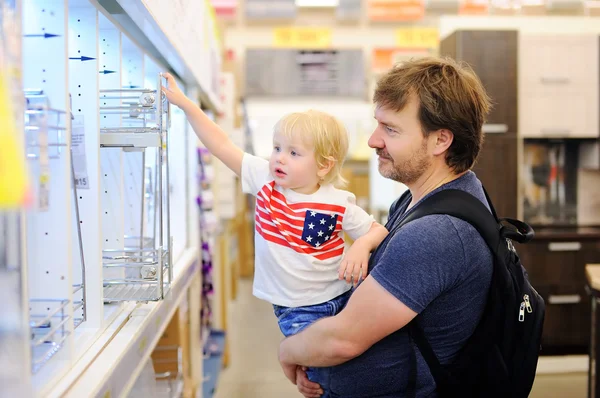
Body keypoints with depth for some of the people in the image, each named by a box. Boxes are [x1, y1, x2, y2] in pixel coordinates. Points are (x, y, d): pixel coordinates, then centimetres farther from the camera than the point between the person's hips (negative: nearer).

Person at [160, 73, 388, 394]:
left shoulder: (338, 203, -9)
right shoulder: (265, 181, -3)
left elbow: (377, 230, 3)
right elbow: (222, 146, -3)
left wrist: (362, 246, -20)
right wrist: (183, 103, -3)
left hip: (344, 298, 0)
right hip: (298, 312, 1)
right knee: (323, 378, -6)